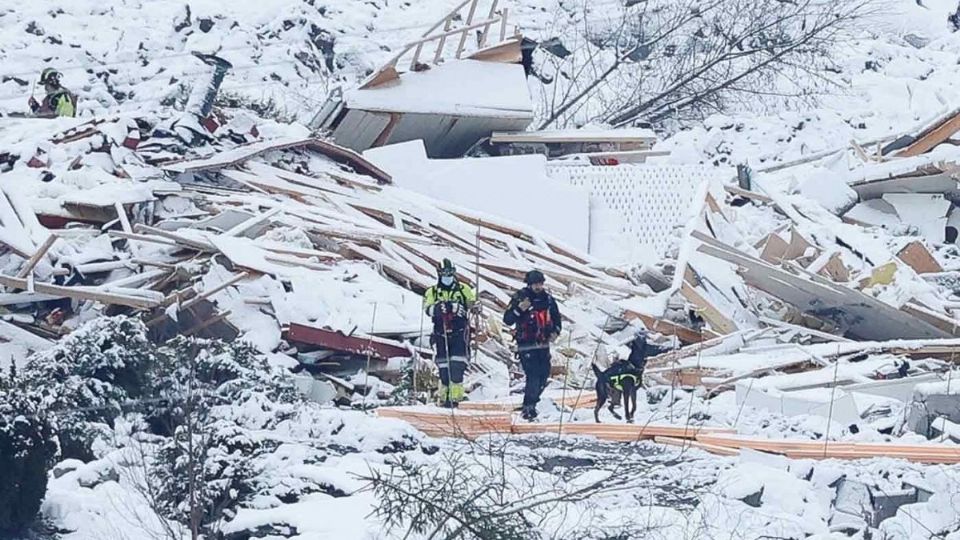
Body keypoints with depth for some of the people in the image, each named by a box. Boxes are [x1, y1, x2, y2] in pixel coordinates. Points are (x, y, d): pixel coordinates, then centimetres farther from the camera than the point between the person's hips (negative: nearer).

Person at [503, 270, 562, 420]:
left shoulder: (548, 299, 6)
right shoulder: (520, 298, -8)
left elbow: (556, 317, 20)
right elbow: (507, 320, -13)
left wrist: (555, 331, 3)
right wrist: (519, 309, -29)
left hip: (543, 345, 6)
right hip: (526, 345, -6)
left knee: (544, 376, 7)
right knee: (533, 376, -16)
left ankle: (531, 402, 25)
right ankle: (528, 408, -8)